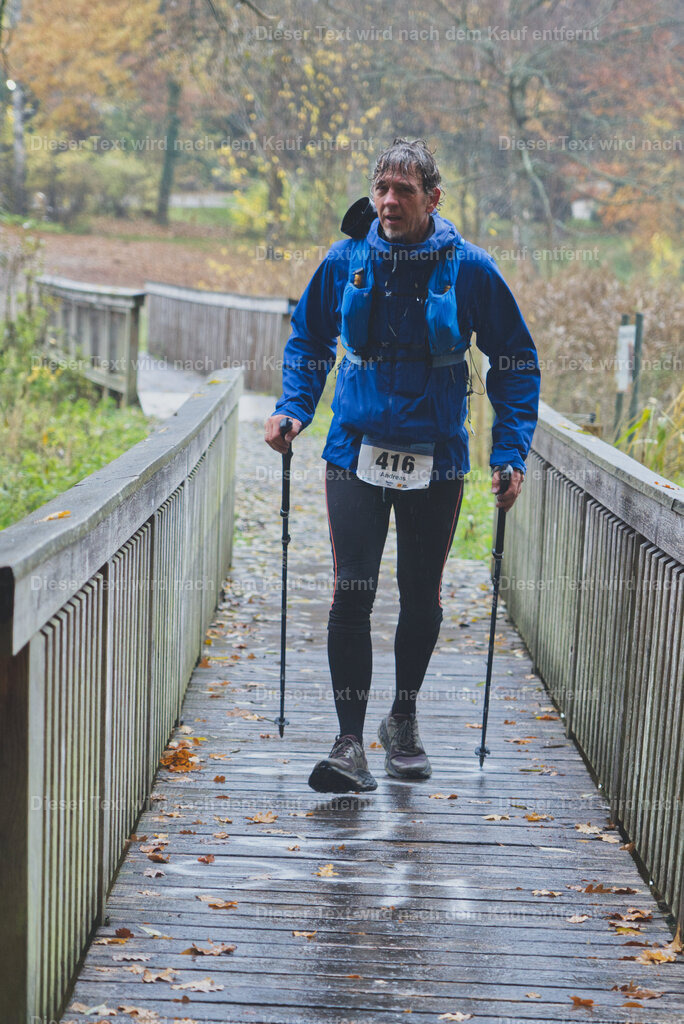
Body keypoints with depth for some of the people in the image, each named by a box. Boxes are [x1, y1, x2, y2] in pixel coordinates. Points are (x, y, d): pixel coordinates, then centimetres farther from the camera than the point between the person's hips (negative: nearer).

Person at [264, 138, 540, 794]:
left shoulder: (469, 270, -6)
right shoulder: (345, 263, -1)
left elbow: (515, 362, 3)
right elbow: (308, 339, 16)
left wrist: (510, 451, -4)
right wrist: (293, 408, 1)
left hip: (435, 462, 0)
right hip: (356, 453, 0)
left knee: (422, 598, 10)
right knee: (352, 594, -9)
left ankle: (403, 720, 32)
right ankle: (350, 744, -5)